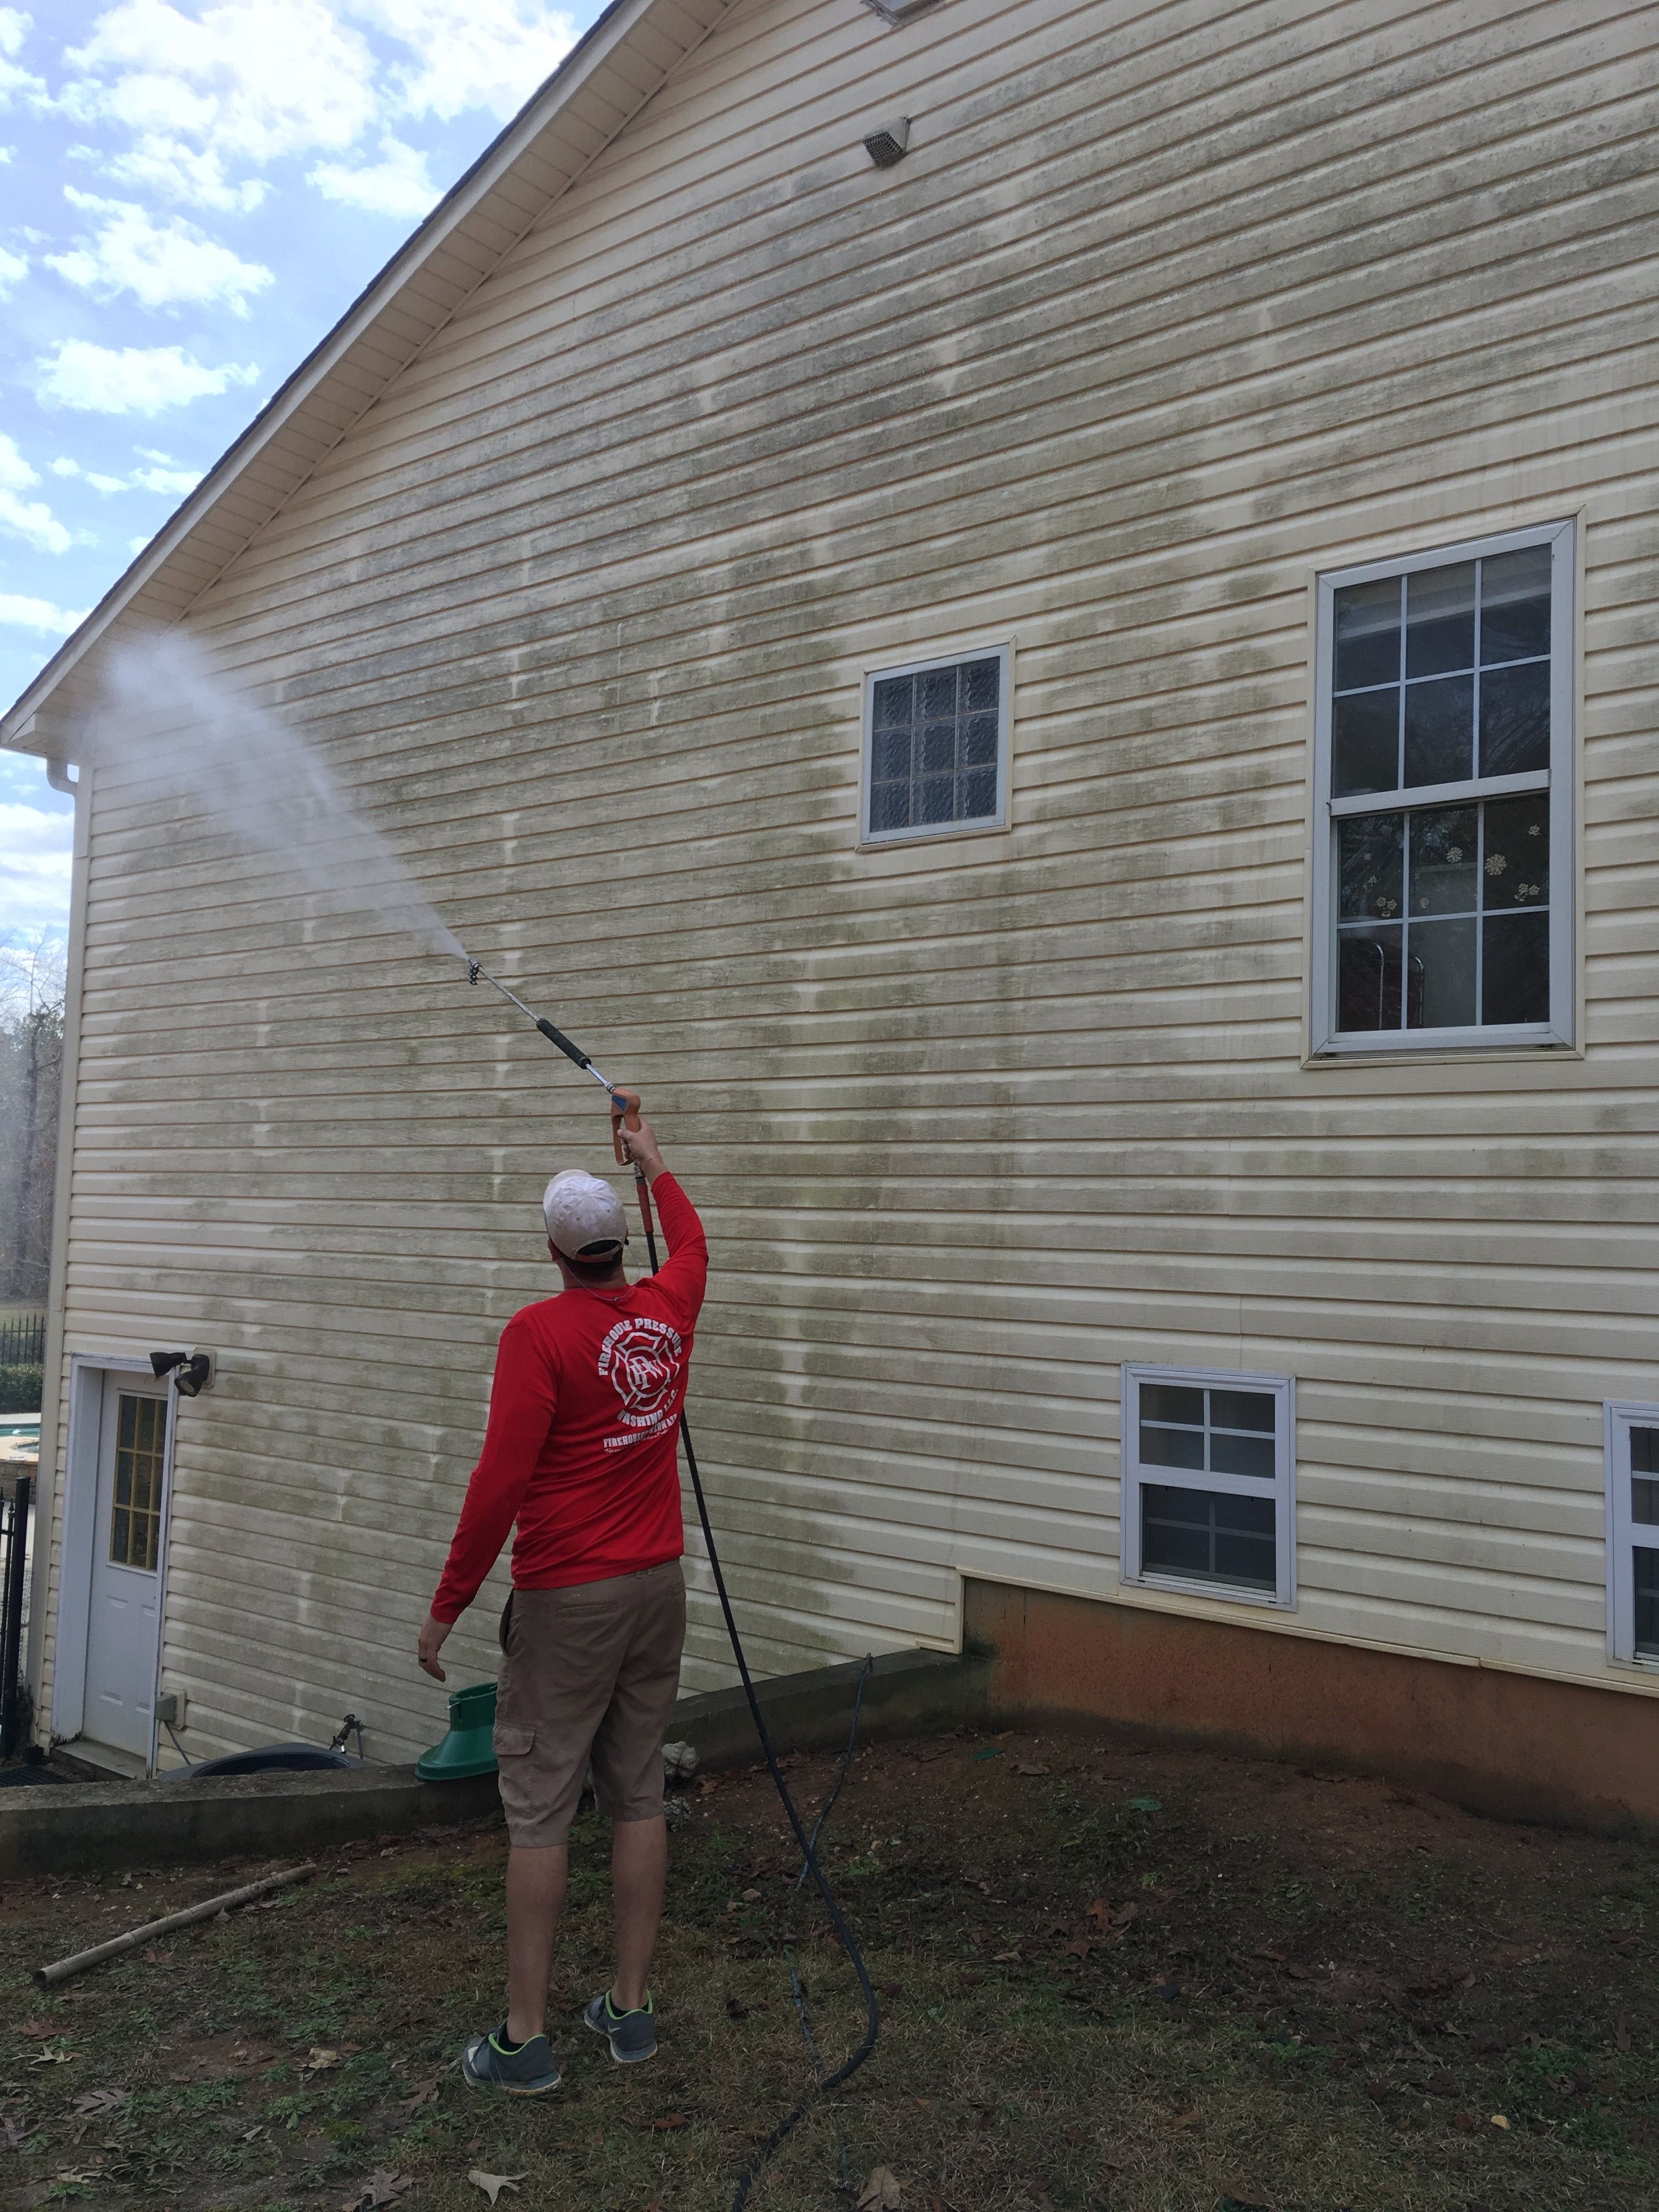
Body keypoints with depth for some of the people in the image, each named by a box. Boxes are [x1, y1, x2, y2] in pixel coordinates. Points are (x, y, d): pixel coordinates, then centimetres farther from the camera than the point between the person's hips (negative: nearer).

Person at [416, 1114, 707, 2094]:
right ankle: (631, 2007, 21)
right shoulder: (667, 1311, 3)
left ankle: (525, 2038, 9)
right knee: (640, 1796, 12)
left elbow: (500, 1480, -17)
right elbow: (691, 1244, 28)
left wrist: (449, 1604, -9)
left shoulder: (540, 1332, -14)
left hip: (568, 1598, -6)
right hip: (659, 1584, 6)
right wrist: (655, 1162, 42)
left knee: (540, 1807, 2)